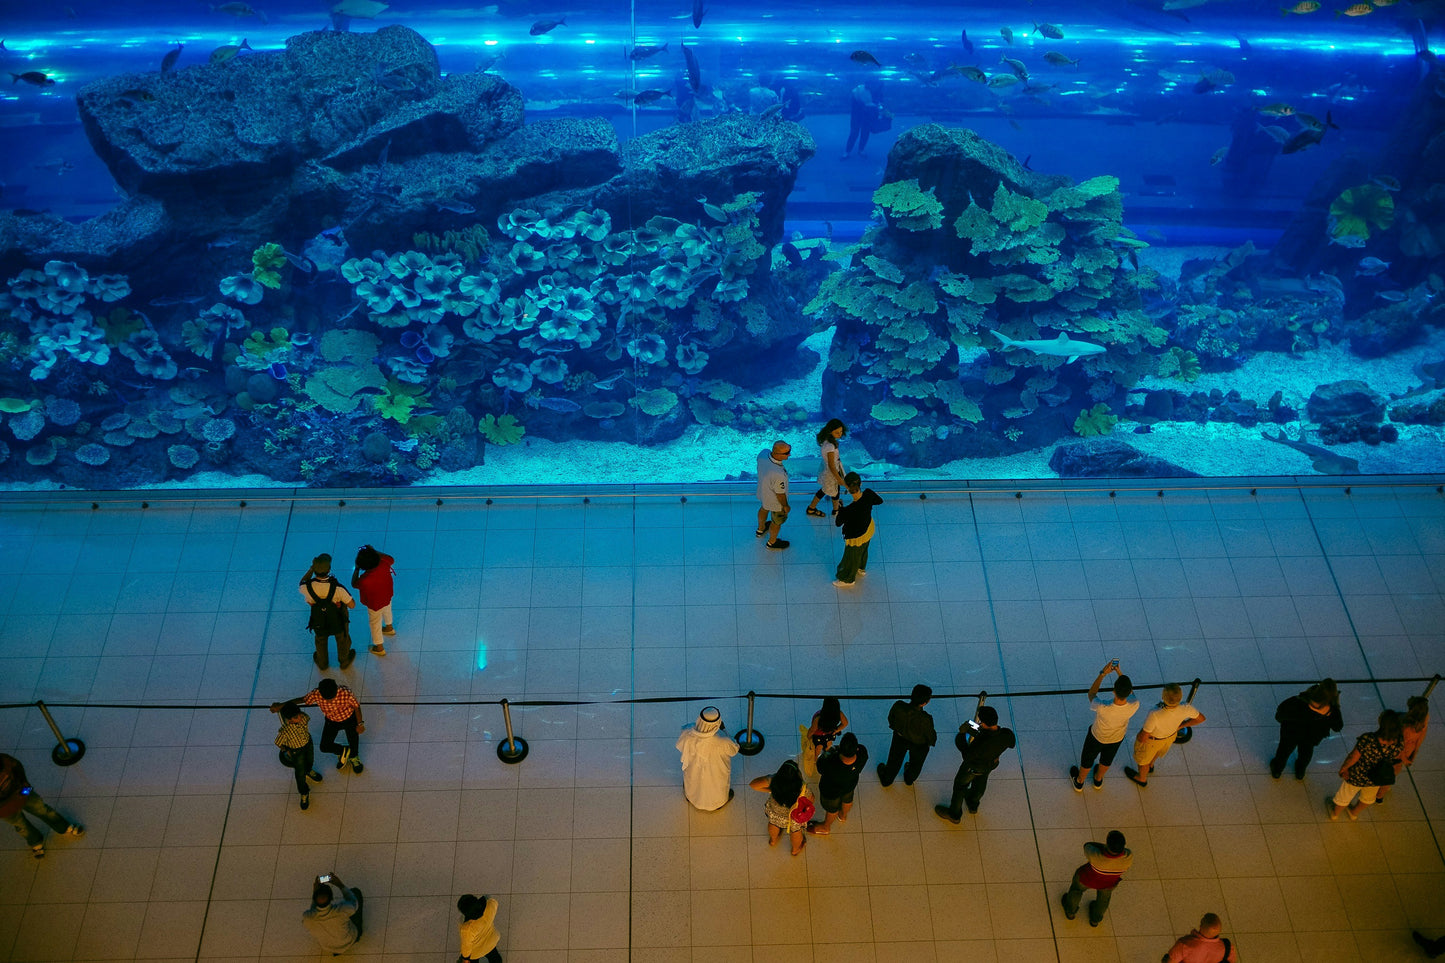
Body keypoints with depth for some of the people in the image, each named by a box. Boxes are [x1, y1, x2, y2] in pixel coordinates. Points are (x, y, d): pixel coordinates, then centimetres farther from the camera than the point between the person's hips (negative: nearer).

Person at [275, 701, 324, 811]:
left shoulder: (303, 717, -30)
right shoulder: (285, 731, -42)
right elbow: (278, 743, -21)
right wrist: (287, 751, -6)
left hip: (308, 743, 4)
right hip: (296, 750, -4)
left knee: (310, 761, 33)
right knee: (300, 774, 15)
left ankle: (308, 771, 69)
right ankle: (304, 794, 42)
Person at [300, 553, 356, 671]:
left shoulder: (307, 587, -34)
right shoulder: (337, 588, -40)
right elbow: (352, 605, -27)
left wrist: (311, 568, -10)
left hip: (318, 623, 2)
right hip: (338, 622, -2)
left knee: (321, 641, 35)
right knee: (342, 640, 32)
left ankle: (322, 663, 61)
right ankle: (344, 661, 59)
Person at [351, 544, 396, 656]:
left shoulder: (364, 580, -41)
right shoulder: (384, 564, -31)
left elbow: (354, 584, -17)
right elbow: (391, 559, -5)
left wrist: (356, 568, -15)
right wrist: (374, 551, -7)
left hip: (375, 604, -5)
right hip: (387, 596, 5)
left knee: (375, 624, 22)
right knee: (387, 612, 36)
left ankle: (379, 647, 43)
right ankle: (389, 628, 66)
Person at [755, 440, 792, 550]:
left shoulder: (763, 454, -27)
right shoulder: (778, 475, -47)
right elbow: (780, 494, -28)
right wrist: (785, 506, -8)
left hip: (762, 492, 7)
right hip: (775, 501, -7)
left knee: (764, 509, 37)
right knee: (777, 522, 24)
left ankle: (761, 529, 67)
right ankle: (772, 542, 52)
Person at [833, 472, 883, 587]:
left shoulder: (847, 510, -44)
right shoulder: (868, 493, -28)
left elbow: (838, 523, -23)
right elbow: (880, 501, -4)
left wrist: (839, 509, -9)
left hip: (856, 537, -6)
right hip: (869, 529, 6)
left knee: (851, 557, 25)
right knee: (863, 550, 36)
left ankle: (847, 579, 53)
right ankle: (861, 568, 66)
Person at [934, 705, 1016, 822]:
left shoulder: (982, 743, -47)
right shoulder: (1007, 734, -32)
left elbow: (967, 755, -31)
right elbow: (1012, 744, -7)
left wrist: (961, 733, -24)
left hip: (974, 766, -5)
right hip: (992, 763, 5)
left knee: (960, 785, 23)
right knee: (980, 783, 34)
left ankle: (954, 815, 46)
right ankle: (973, 805, 63)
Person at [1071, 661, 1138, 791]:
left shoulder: (1102, 708, -46)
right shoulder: (1134, 706, -38)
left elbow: (1091, 694, -22)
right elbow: (1131, 693, -12)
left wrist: (1103, 673, -23)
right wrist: (1119, 672, -12)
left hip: (1097, 737, -3)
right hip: (1117, 739, 3)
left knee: (1087, 760, 28)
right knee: (1107, 760, 34)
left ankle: (1079, 782, 55)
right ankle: (1098, 780, 62)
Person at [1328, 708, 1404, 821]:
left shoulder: (1368, 740, -42)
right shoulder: (1399, 743, -31)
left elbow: (1352, 758, -26)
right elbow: (1397, 757, -6)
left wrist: (1343, 768, -6)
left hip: (1357, 776, -3)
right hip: (1376, 780, 4)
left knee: (1345, 796, 28)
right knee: (1368, 797, 36)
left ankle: (1334, 813, 56)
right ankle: (1354, 813, 64)